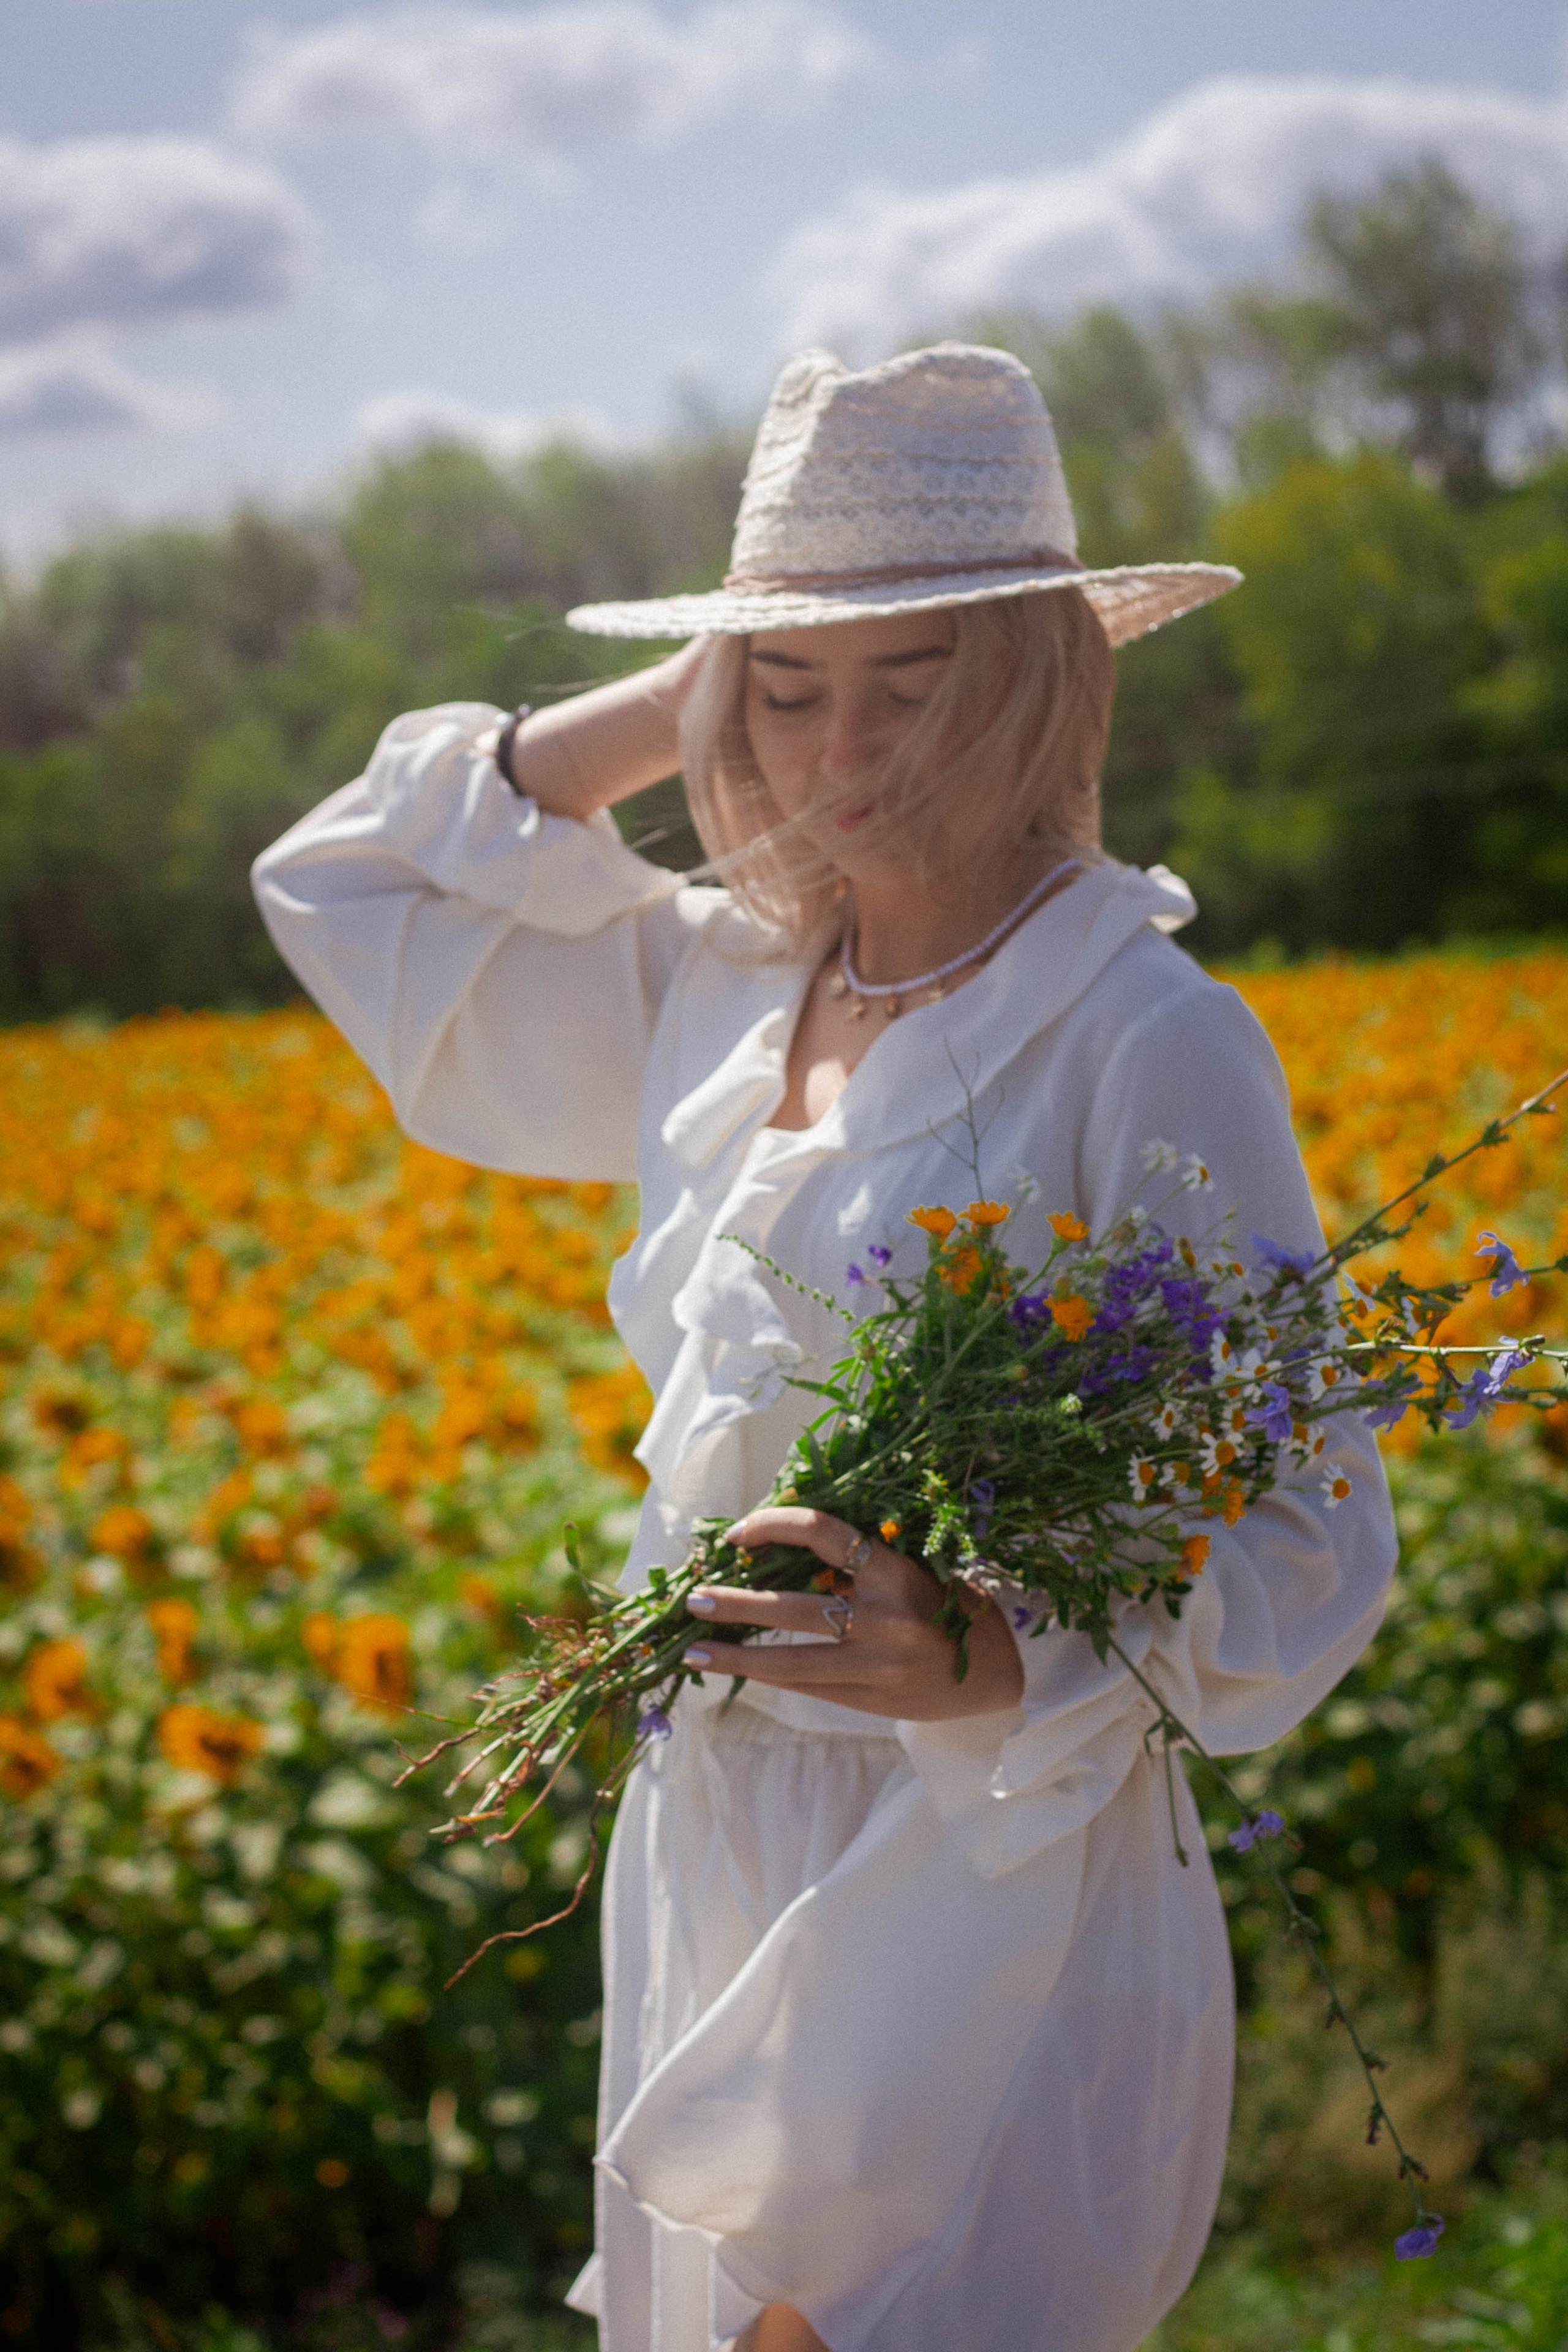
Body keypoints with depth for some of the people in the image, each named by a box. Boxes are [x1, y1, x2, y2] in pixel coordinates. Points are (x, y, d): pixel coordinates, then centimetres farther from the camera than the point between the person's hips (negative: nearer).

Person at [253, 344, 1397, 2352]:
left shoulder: (1147, 1042, -13)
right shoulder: (718, 993, 7)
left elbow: (1308, 1549, -14)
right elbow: (347, 885, 19)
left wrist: (998, 1661, -32)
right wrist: (667, 716, 6)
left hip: (993, 1900, -6)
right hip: (708, 1867, 7)